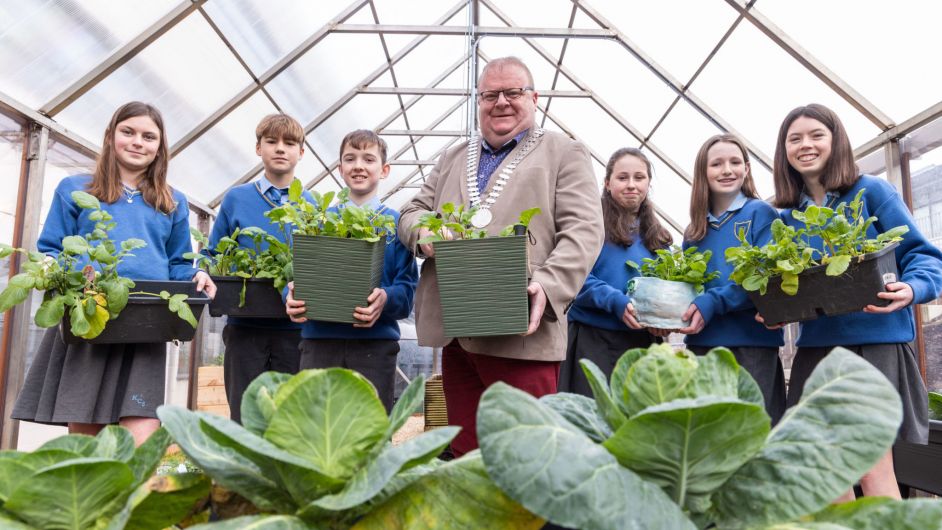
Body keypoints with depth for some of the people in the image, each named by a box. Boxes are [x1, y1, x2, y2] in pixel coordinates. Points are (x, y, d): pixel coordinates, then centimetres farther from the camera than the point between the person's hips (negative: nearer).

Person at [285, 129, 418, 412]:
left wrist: (385, 299, -24)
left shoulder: (397, 224, 3)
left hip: (375, 341, -1)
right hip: (319, 339, 2)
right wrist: (293, 294, -15)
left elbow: (407, 288, -3)